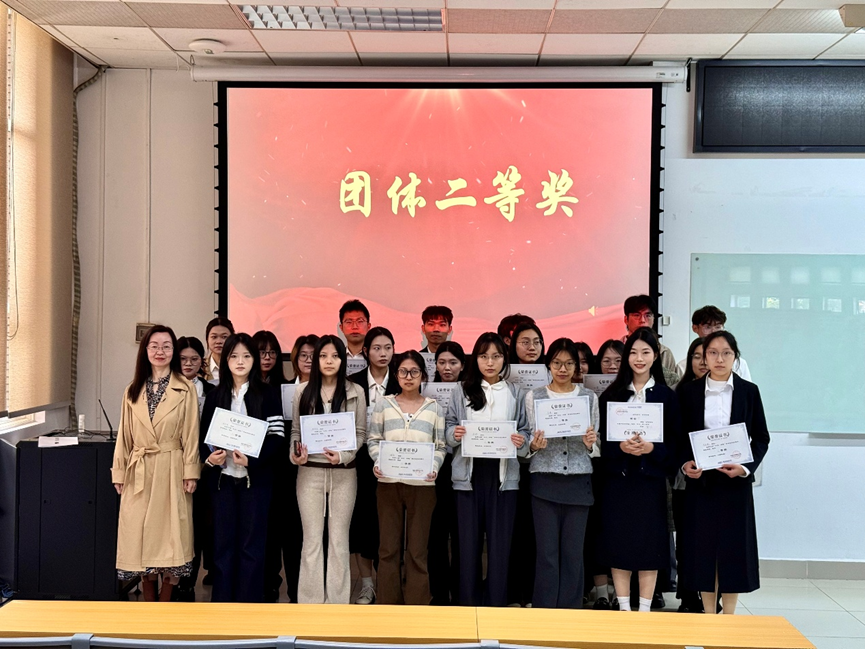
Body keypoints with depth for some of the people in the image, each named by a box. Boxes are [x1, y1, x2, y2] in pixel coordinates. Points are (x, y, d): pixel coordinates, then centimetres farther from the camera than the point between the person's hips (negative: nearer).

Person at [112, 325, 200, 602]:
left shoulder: (186, 390, 0)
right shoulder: (133, 391, 10)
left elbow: (191, 434, -3)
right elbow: (124, 435, 10)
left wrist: (190, 471, -8)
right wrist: (119, 472, 6)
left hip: (172, 472, -3)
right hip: (139, 473, 3)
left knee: (170, 535, -1)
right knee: (141, 537, 5)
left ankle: (165, 604, 10)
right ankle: (149, 604, 18)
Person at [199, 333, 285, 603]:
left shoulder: (268, 394, 2)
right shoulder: (214, 396, 11)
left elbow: (277, 435, -5)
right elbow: (204, 436, 11)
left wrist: (252, 459, -19)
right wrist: (208, 457, -10)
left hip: (256, 477, -2)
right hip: (222, 478, 3)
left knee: (252, 543, 2)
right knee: (223, 542, 6)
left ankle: (249, 604, 10)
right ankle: (222, 601, 15)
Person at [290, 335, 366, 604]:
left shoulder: (355, 391, 1)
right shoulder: (303, 391, 4)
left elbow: (360, 433, 1)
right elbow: (295, 430, 7)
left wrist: (343, 455, -15)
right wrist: (295, 454, -12)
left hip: (343, 472, 0)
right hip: (310, 472, 1)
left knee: (339, 539, 6)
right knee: (312, 539, 4)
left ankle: (337, 605, 14)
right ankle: (310, 605, 12)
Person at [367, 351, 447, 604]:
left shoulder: (434, 407, 5)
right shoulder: (383, 404, 5)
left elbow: (440, 446, 5)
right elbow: (373, 440, 6)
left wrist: (434, 468, -13)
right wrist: (377, 462, -13)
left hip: (422, 484, 0)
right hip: (388, 483, 1)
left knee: (418, 549, 5)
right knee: (388, 547, 6)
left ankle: (417, 606, 14)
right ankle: (388, 604, 17)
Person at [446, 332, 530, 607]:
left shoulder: (515, 393, 8)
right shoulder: (462, 390, 6)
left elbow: (525, 433, 8)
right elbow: (449, 426, 6)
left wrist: (521, 442, -13)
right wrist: (454, 434, -15)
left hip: (503, 476, 0)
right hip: (469, 475, 0)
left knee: (500, 542, 2)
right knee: (469, 541, 4)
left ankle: (496, 603, 13)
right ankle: (468, 602, 15)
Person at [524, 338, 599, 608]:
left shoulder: (589, 397, 7)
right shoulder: (534, 396, 4)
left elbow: (594, 447, 8)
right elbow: (529, 442, 3)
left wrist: (590, 443, -14)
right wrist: (534, 446, -18)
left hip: (578, 481, 1)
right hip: (545, 481, -1)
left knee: (573, 552, 5)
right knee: (547, 551, 0)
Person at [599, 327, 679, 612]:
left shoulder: (666, 395, 3)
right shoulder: (611, 394, 5)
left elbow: (674, 441, 1)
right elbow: (602, 439, 2)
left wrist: (651, 448, -17)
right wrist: (621, 447, -17)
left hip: (651, 477, -1)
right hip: (618, 477, 1)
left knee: (649, 541, 2)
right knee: (618, 541, 3)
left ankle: (645, 610, 14)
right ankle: (624, 608, 15)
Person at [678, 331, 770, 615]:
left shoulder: (749, 391, 3)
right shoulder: (690, 391, 4)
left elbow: (761, 437, 3)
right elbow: (679, 436, 6)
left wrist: (746, 467, -12)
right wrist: (685, 463, -12)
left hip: (735, 481, 0)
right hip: (700, 480, 1)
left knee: (733, 546, 3)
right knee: (703, 546, 4)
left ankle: (728, 616, 15)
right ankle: (708, 614, 16)